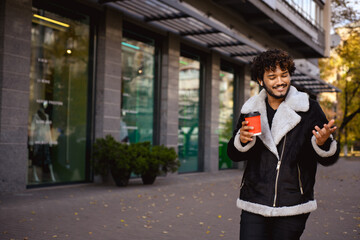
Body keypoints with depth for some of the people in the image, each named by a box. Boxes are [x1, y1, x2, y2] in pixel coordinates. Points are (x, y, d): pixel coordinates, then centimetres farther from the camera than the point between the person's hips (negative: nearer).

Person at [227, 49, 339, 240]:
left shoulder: (309, 109, -2)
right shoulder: (250, 110, 5)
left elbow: (329, 159, -2)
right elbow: (233, 154, 9)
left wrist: (323, 142, -25)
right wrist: (242, 140, -13)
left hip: (292, 208, -1)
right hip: (254, 205, 2)